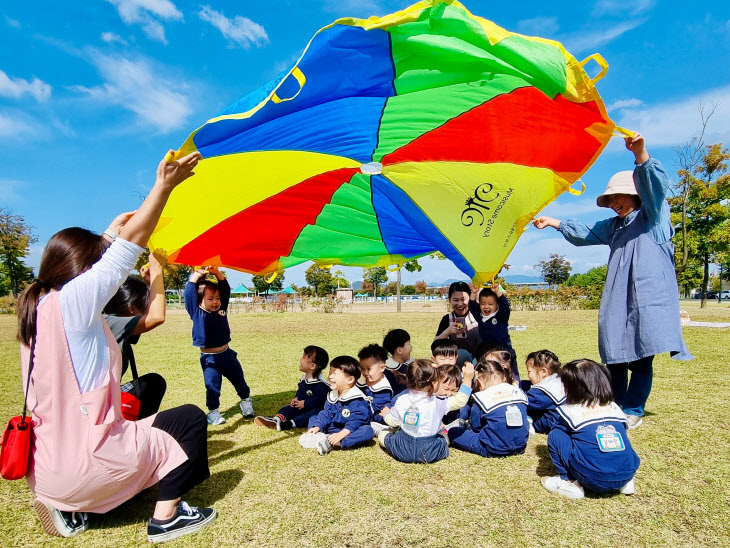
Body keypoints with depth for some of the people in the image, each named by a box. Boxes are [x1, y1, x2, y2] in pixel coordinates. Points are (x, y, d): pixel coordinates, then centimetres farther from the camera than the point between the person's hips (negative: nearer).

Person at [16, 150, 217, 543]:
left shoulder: (37, 305, 4)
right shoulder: (71, 302, -20)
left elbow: (83, 258, 23)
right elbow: (131, 245, -22)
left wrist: (109, 233, 28)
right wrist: (164, 185, -19)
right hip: (82, 463, -9)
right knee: (190, 419, 3)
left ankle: (69, 508, 19)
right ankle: (166, 518, 9)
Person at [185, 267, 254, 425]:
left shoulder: (222, 308, 1)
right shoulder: (196, 312, -8)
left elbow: (225, 289, -1)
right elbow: (189, 292, -16)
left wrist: (216, 272, -11)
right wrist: (197, 274, -11)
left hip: (226, 354, 4)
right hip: (208, 358, -4)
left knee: (238, 379, 17)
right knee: (212, 385, -1)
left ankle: (245, 400, 40)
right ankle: (213, 411, 20)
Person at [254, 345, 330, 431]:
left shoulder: (321, 384, -19)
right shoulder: (303, 379, 9)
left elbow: (320, 400, -25)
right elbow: (299, 391, 22)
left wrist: (305, 404, -21)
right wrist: (296, 399, 1)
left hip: (314, 409, -9)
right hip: (301, 407, 9)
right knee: (287, 408, -3)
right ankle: (278, 418, -34)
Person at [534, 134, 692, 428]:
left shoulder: (654, 216, 3)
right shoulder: (613, 226, 22)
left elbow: (656, 186, -15)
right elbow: (583, 234, 28)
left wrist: (640, 154, -32)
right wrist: (553, 222, 16)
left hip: (649, 299, -6)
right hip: (617, 301, 6)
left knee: (641, 357, -2)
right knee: (613, 357, 6)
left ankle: (633, 411, 10)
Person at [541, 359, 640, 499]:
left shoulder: (571, 411, -1)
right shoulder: (614, 408, 11)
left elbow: (558, 430, 13)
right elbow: (623, 431, 24)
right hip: (628, 473, 6)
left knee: (555, 435, 4)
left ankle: (569, 482, 2)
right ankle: (626, 482, 20)